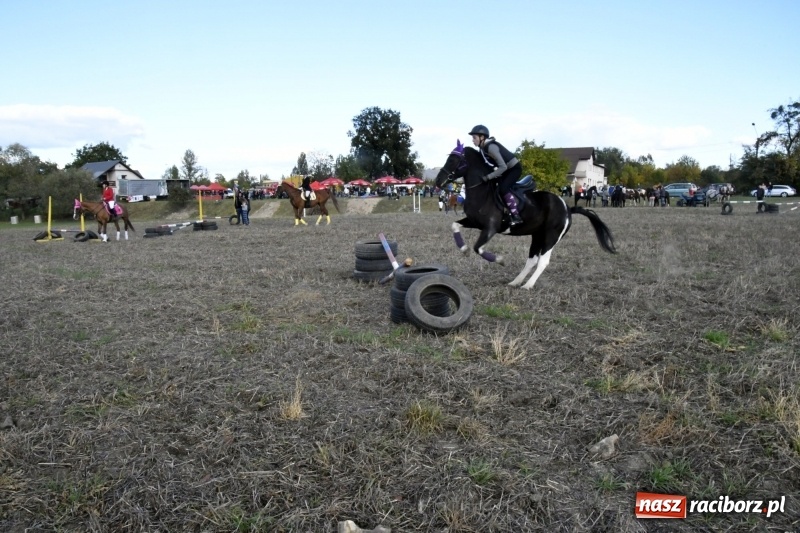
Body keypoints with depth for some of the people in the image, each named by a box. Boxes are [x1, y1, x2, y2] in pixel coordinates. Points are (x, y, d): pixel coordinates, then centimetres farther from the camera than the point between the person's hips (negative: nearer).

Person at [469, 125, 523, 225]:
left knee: (503, 188, -25)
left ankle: (516, 216, -24)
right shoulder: (483, 148, 1)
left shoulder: (491, 147, -27)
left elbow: (503, 167, -30)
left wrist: (488, 177, -28)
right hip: (507, 169, 10)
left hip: (514, 168, -10)